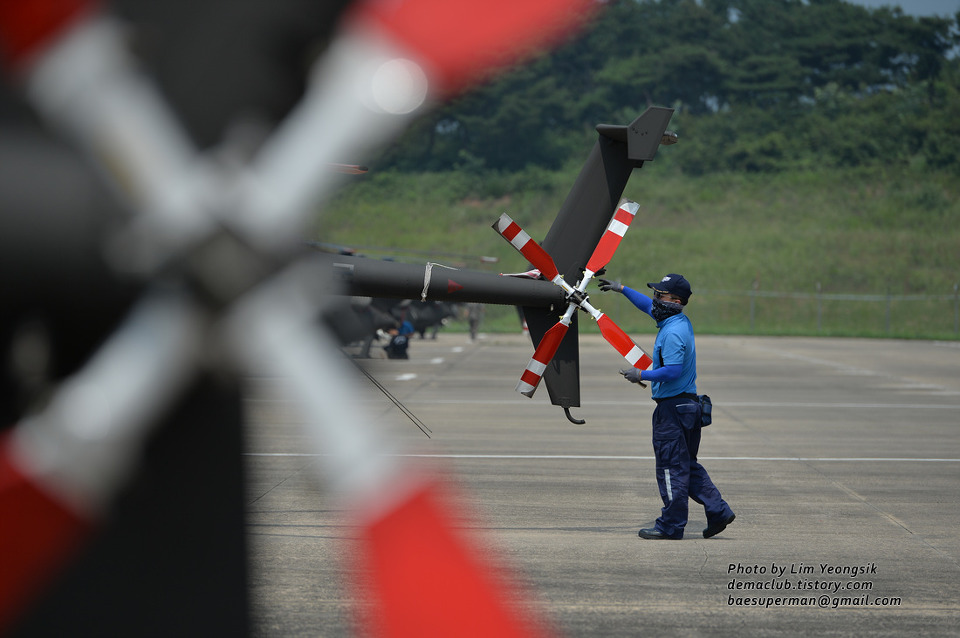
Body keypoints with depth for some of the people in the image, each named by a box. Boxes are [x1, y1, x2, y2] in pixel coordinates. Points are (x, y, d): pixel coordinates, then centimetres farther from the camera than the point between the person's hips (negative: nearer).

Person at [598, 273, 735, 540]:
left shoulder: (673, 332, -19)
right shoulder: (682, 322, 12)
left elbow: (673, 370, -27)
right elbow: (649, 306, 29)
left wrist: (642, 375, -16)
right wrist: (622, 289, 32)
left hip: (672, 407, -10)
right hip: (688, 405, 10)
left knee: (671, 467, -3)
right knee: (687, 465, 16)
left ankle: (671, 525, 2)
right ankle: (718, 511, 13)